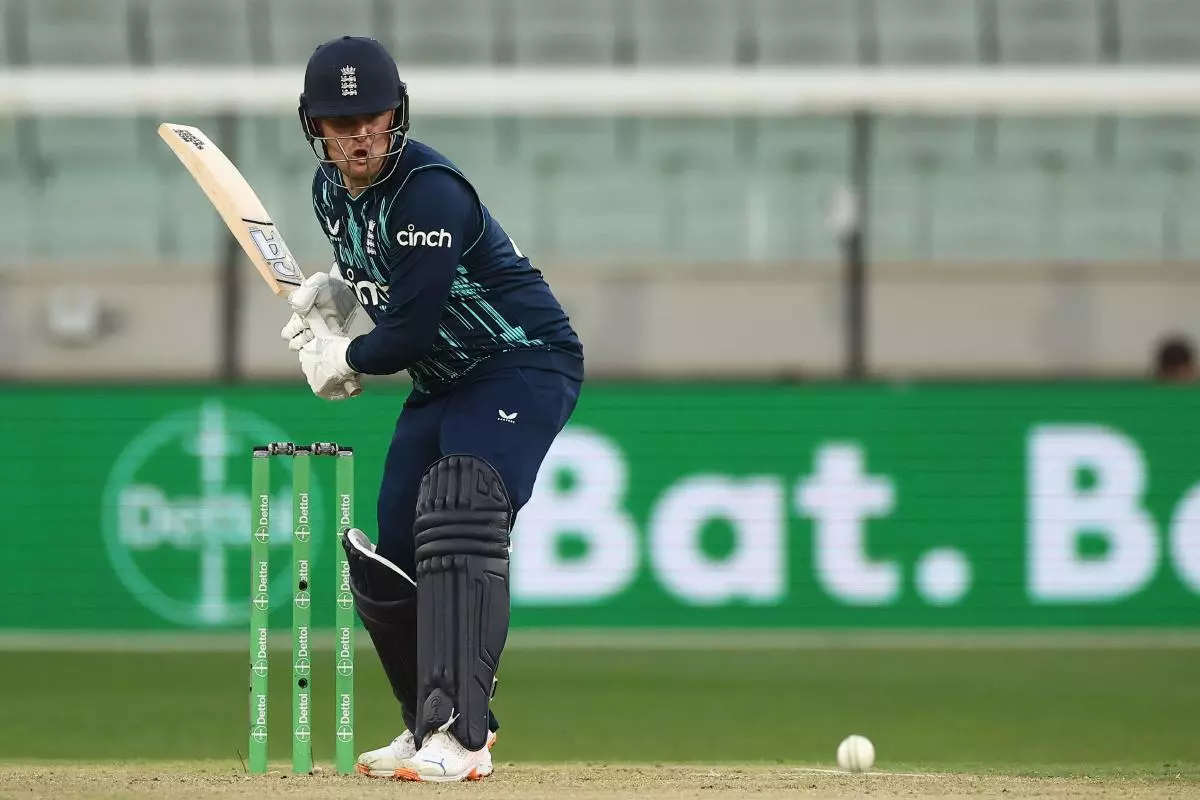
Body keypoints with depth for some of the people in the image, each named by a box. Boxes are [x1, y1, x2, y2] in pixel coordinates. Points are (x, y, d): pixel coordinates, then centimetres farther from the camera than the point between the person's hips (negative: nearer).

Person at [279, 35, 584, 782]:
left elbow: (410, 330, -26)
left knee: (461, 519, -30)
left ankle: (460, 739, -38)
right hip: (442, 384, 10)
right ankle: (430, 721, 30)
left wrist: (346, 359, -8)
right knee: (388, 555, 9)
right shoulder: (332, 188, 2)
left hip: (526, 364, -10)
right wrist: (329, 294, 5)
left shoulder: (428, 190, -25)